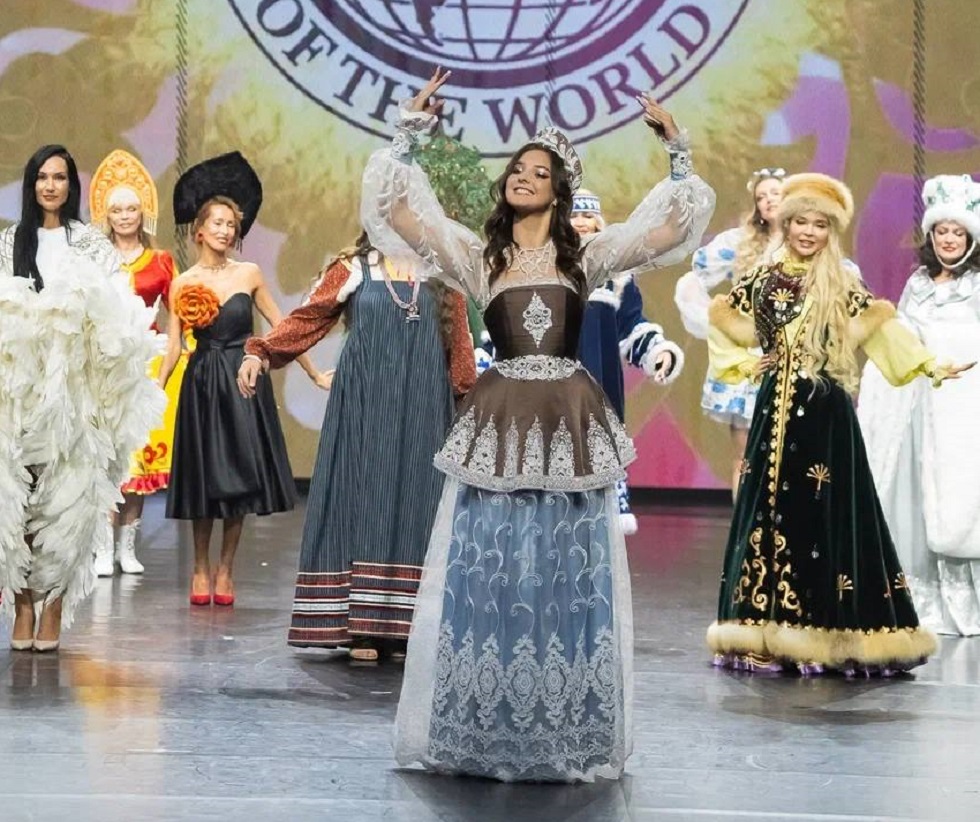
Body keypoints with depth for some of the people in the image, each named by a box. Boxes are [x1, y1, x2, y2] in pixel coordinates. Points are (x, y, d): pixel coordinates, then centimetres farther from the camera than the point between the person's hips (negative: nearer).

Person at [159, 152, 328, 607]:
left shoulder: (249, 274, 2)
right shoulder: (183, 283, 1)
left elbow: (281, 328, 7)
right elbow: (173, 348, 0)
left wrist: (314, 374, 8)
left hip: (243, 382, 0)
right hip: (202, 384, 0)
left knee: (239, 476, 2)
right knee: (204, 478, 4)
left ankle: (225, 570, 13)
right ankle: (201, 569, 16)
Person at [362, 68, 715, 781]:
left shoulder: (587, 255, 9)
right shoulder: (478, 256, 8)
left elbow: (678, 222, 7)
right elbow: (396, 205, 2)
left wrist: (676, 148, 3)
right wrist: (411, 131, 1)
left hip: (571, 424, 0)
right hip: (500, 425, 0)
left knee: (571, 575, 3)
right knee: (488, 574, -1)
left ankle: (567, 730, 12)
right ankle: (484, 727, 9)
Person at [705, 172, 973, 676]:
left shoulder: (841, 284, 3)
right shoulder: (764, 279, 7)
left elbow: (881, 327, 0)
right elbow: (720, 320, 17)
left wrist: (929, 367, -8)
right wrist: (742, 363, 6)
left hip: (825, 413, -2)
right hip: (776, 408, 2)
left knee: (825, 510, -4)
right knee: (771, 508, 2)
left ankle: (826, 629, -1)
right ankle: (767, 625, 7)